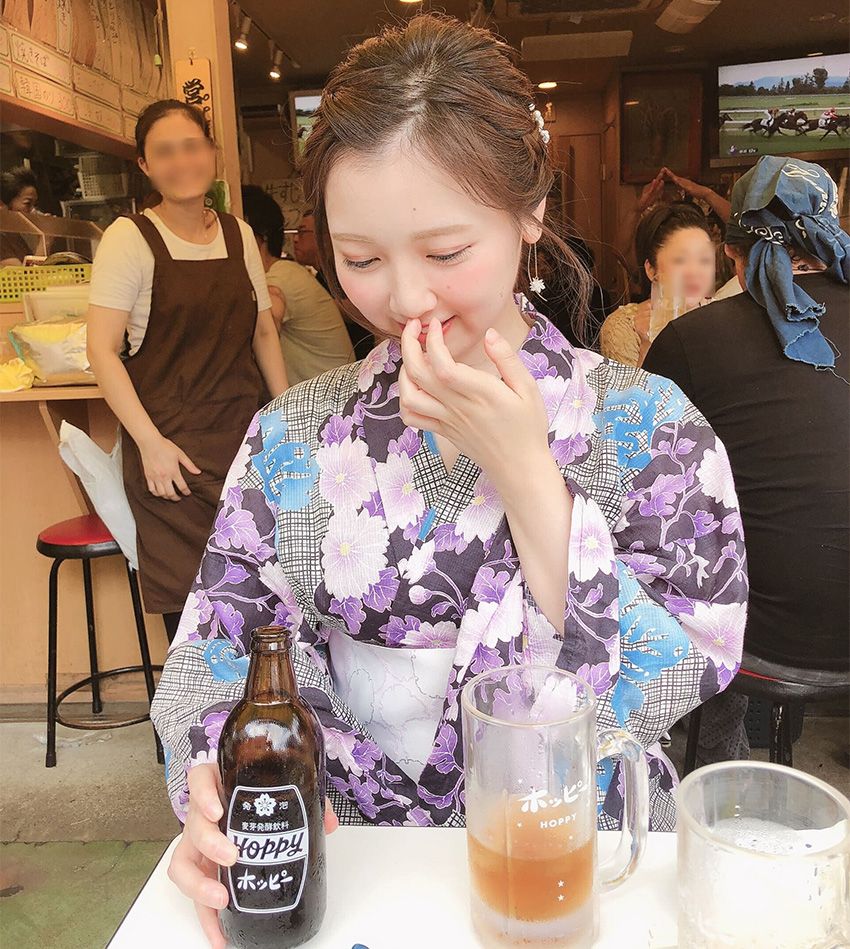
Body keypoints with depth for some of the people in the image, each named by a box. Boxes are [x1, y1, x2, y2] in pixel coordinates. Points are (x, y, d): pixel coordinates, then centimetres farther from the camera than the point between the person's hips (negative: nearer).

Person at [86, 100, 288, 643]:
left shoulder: (239, 235, 9)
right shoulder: (130, 238, -4)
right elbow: (102, 349, -9)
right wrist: (150, 442, -15)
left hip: (245, 434, 4)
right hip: (172, 445, -4)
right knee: (190, 597, -2)